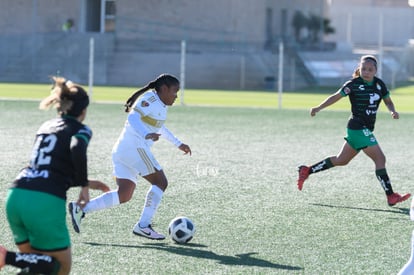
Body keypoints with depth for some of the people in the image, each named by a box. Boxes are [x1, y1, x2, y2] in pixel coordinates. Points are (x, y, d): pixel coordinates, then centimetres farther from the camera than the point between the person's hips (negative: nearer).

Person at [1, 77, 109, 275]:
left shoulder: (47, 126, 26)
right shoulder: (80, 130, 6)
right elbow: (77, 150, -18)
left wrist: (85, 183, 40)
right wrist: (84, 186, -6)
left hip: (16, 196, 6)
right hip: (46, 202, -6)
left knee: (32, 258, 23)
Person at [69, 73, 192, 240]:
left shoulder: (160, 104, 21)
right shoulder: (151, 98, -9)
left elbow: (159, 127, 40)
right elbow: (133, 117, -25)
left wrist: (178, 144, 42)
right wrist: (146, 135, -41)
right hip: (134, 147, -10)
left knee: (123, 195, 5)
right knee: (160, 182, -6)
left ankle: (80, 209, -1)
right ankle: (143, 225, -9)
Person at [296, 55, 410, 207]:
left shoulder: (379, 84, 6)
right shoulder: (354, 84, -10)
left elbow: (388, 101, 14)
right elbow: (336, 96, -7)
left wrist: (393, 111, -7)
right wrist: (319, 108, -15)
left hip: (366, 129, 8)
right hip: (358, 127, -8)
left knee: (341, 160, 17)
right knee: (380, 158, -12)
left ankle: (307, 171, 28)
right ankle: (391, 197, -9)